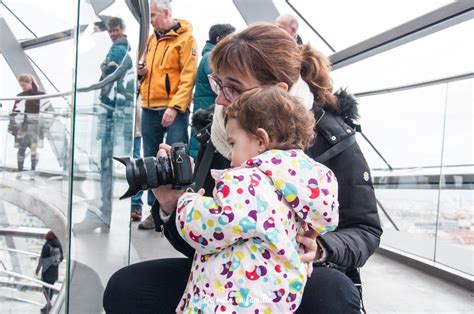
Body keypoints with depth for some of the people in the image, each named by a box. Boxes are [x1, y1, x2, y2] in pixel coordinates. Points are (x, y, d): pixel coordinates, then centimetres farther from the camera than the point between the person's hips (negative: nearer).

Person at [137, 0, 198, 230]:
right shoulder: (152, 38, 16)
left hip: (173, 110, -7)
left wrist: (174, 107, -21)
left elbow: (188, 76, -13)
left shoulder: (185, 37, -5)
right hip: (149, 109, 7)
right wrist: (142, 71, 3)